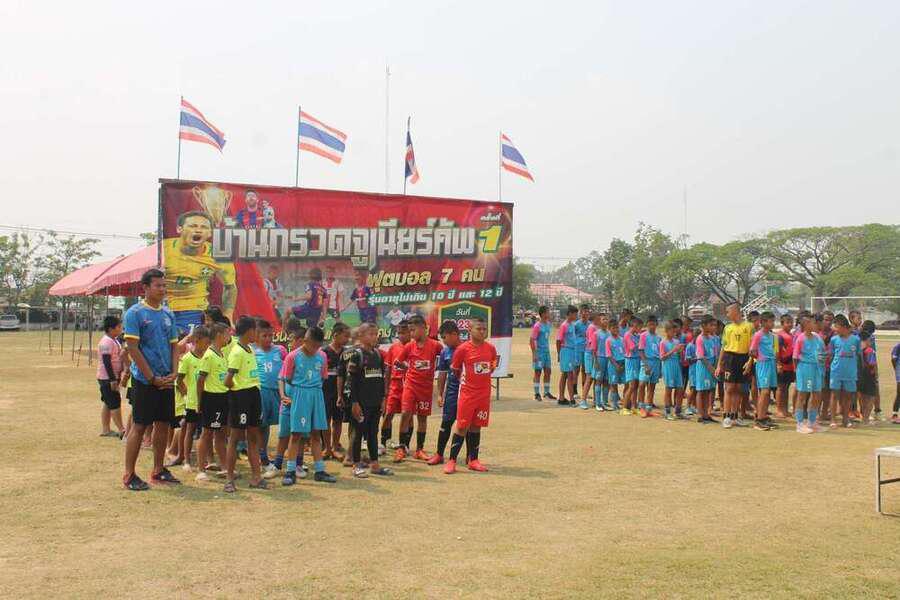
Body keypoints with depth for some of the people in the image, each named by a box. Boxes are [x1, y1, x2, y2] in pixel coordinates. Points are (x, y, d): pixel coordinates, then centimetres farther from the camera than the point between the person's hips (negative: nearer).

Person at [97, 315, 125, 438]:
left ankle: (105, 430, 20)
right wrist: (113, 379, -23)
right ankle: (122, 431, -2)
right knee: (115, 404, -6)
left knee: (107, 404, 13)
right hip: (107, 378, -10)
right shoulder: (106, 342, -18)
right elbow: (106, 362, -22)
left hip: (112, 377, 10)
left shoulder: (114, 340, 12)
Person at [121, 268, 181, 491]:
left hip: (166, 380, 6)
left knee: (163, 424, 11)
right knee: (139, 426, -3)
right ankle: (129, 475, 5)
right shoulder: (135, 313, -8)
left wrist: (173, 374, -1)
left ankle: (158, 470, 22)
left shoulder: (168, 314, 11)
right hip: (144, 380, -6)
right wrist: (152, 378, -14)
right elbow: (132, 348, -13)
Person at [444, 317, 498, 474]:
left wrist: (493, 367, 6)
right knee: (462, 426, -2)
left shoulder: (490, 348, 3)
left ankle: (473, 460, 18)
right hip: (467, 394, -4)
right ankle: (452, 460, 5)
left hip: (484, 394, 4)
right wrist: (463, 380, 1)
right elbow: (454, 370, 1)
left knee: (476, 426, 10)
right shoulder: (463, 349, -9)